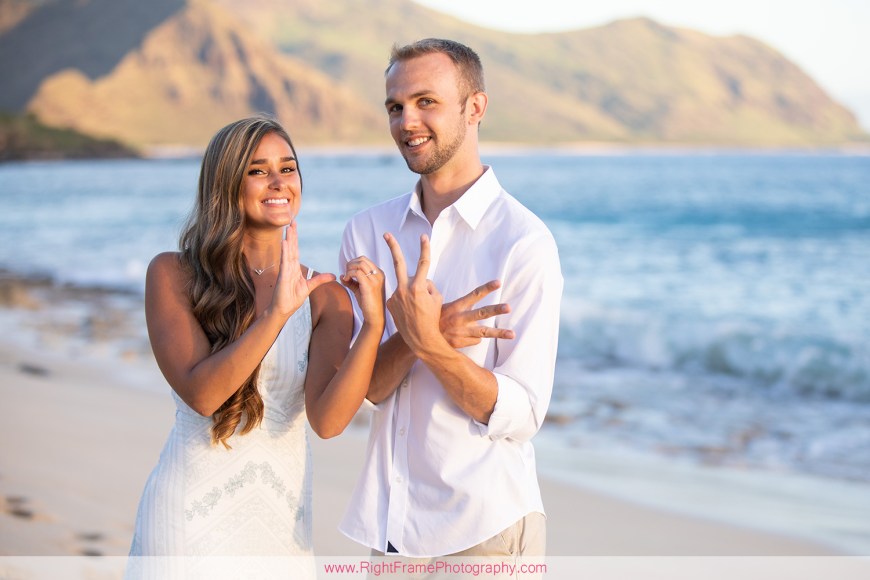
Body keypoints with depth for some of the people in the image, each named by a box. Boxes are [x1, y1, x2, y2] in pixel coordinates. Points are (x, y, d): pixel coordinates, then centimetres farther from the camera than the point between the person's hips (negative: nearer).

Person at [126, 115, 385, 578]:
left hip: (283, 520, 2)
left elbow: (327, 420, -15)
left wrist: (374, 323, -26)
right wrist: (276, 314, -27)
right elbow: (201, 392, -18)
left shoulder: (325, 296, -2)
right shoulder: (173, 275, -6)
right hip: (188, 512, -2)